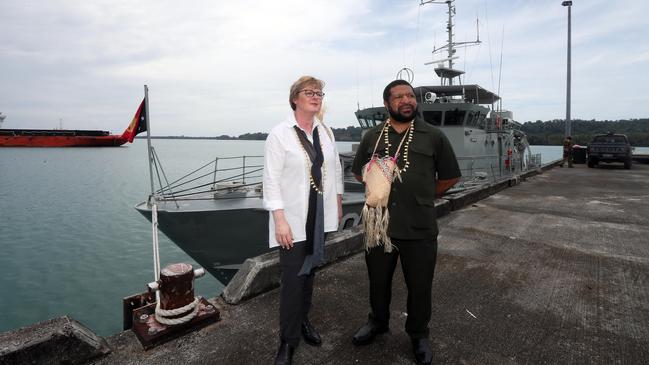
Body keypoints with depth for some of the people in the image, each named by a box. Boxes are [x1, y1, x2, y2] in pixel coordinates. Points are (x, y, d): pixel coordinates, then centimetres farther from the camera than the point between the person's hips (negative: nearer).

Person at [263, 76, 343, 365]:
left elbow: (335, 169, 15)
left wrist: (338, 203, 15)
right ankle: (288, 341, 16)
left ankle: (303, 320, 35)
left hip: (320, 215, 5)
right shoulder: (279, 134, -10)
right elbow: (272, 180, -12)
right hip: (293, 217, -5)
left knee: (309, 271, 15)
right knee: (292, 278, -2)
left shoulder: (325, 132, 7)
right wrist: (280, 220, -17)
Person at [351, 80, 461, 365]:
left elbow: (450, 177, 6)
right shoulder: (372, 136, 4)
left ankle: (418, 334, 39)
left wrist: (422, 198, 9)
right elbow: (359, 172, 16)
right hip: (377, 225, 2)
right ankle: (378, 322, 46)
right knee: (378, 281, 20)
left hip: (419, 229, -2)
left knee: (419, 287, 14)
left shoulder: (434, 136, -2)